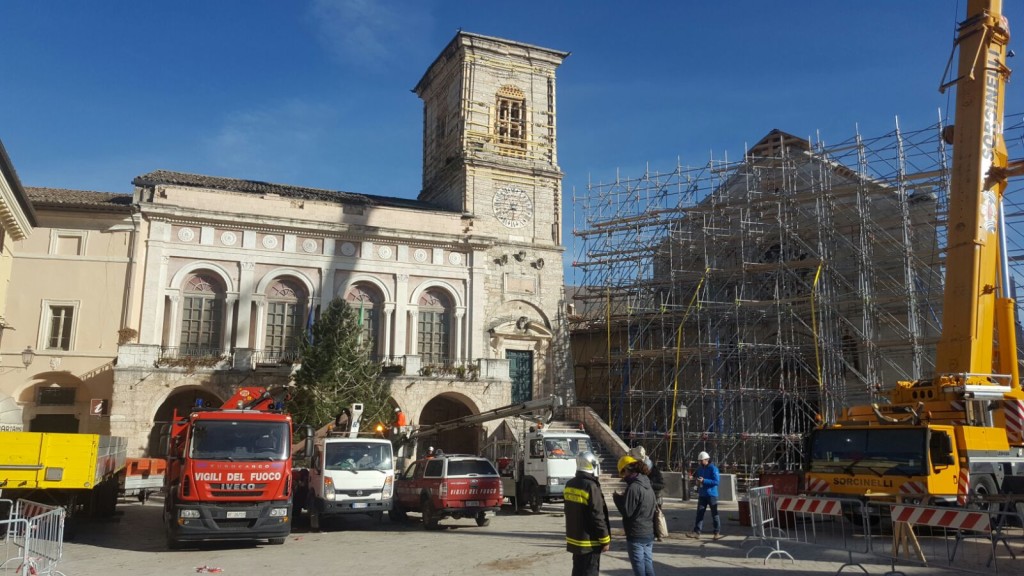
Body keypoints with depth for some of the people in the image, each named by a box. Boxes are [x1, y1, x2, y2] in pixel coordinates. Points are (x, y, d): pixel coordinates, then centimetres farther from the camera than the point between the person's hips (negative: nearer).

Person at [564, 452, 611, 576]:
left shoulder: (569, 485, 4)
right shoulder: (591, 486, -21)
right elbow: (598, 517, -20)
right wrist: (605, 540, -11)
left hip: (574, 539, 8)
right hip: (589, 542, -8)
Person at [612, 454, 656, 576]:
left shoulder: (633, 487, -18)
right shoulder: (647, 485, 9)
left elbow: (626, 511, -18)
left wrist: (617, 497, -3)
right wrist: (624, 497, 15)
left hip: (636, 535, -8)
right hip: (649, 534, 8)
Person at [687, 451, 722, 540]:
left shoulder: (713, 469, -11)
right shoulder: (699, 468, 11)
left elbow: (716, 482, -19)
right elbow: (695, 477, 22)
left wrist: (704, 481, -23)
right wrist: (696, 481, -1)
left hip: (711, 495, -6)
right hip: (702, 495, 6)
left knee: (714, 514, 4)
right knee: (699, 513, 1)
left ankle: (717, 532, 14)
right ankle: (696, 532, 0)